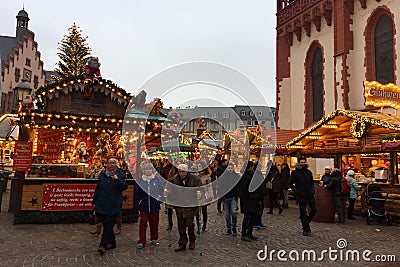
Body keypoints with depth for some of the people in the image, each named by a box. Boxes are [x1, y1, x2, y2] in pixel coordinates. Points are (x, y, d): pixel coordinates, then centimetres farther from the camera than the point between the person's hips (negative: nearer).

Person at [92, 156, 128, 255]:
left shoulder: (120, 174, -2)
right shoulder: (102, 174, 9)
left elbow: (125, 187, -10)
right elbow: (97, 188, 14)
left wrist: (117, 180, -25)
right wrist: (95, 201, 13)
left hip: (114, 205, -4)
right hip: (102, 204, 4)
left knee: (109, 226, -7)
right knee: (106, 225, 12)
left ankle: (103, 245, -7)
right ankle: (111, 243, 26)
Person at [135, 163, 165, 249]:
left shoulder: (157, 179, -1)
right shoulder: (139, 181, 1)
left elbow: (163, 190, 5)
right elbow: (136, 193, 9)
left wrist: (159, 199, -3)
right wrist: (139, 201, 2)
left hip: (154, 206, 0)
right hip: (143, 206, 0)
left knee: (154, 223, 10)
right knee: (143, 223, -1)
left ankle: (154, 239, 26)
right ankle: (141, 241, 6)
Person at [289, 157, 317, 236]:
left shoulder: (309, 172, 11)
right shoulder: (295, 173, -1)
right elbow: (290, 184, -2)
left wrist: (312, 190, 6)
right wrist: (297, 191, -10)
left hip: (309, 194, 4)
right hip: (301, 196, -4)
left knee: (314, 209, 2)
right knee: (303, 213, 1)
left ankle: (306, 223, 23)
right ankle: (306, 229, 10)